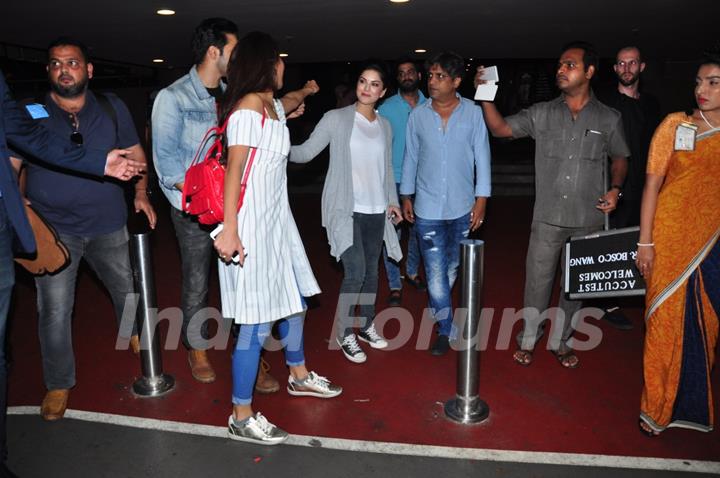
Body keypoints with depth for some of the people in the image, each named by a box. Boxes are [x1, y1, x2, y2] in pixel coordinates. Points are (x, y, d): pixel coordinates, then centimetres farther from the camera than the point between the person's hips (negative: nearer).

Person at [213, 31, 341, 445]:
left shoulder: (273, 105, 14)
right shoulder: (248, 107, -13)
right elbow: (234, 169, -20)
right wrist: (229, 229, -24)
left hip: (278, 220, 10)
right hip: (250, 226, -10)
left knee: (294, 301, 21)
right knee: (258, 322, -4)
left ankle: (299, 376, 44)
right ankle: (241, 417, 11)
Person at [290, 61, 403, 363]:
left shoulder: (385, 126, 11)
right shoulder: (337, 119, -3)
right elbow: (307, 152, -8)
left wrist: (392, 200, 9)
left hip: (376, 211, 5)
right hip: (346, 209, -5)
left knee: (371, 271, 11)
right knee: (355, 272, -11)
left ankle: (366, 326, 30)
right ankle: (344, 333, 8)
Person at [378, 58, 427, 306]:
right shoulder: (386, 108, -3)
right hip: (394, 180, -2)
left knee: (418, 230, 15)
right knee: (392, 232, -2)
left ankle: (412, 271, 37)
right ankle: (394, 285, 11)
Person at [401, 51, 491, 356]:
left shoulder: (473, 113, -5)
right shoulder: (418, 115, -1)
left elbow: (482, 156, -2)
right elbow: (410, 158, 6)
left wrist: (482, 198, -4)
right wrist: (406, 196, 8)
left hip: (462, 206, 1)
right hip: (427, 207, 0)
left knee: (452, 266, 17)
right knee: (435, 271, -2)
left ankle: (436, 309, 42)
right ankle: (447, 330, 12)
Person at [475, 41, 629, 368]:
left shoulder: (609, 119, 1)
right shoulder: (542, 114, 1)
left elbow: (619, 157, 12)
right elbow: (500, 128, -2)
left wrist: (616, 188, -4)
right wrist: (486, 96, -16)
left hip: (588, 220, 1)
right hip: (547, 218, 0)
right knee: (538, 281, 7)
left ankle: (560, 341, 32)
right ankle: (527, 340, 26)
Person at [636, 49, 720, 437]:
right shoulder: (676, 124, -1)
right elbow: (652, 183, -2)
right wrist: (645, 241, -7)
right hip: (672, 240, -2)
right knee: (668, 321, 4)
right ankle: (658, 408, 22)